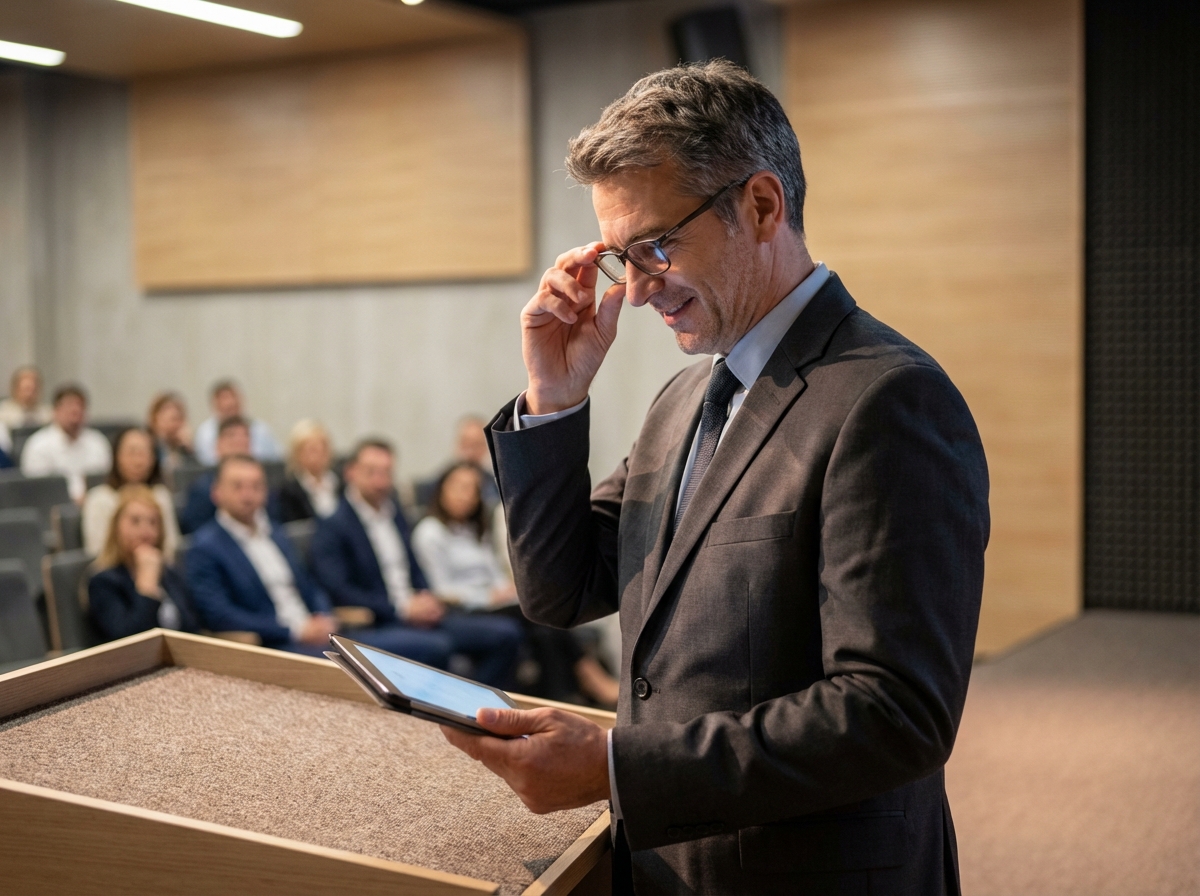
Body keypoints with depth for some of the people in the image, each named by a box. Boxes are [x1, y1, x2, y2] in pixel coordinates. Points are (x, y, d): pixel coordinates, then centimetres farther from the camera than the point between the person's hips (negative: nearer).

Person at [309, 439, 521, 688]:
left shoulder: (394, 512, 17)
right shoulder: (331, 527, -5)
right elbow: (339, 591, -16)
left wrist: (427, 599, 1)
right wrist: (403, 609, -17)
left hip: (419, 617, 8)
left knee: (506, 633, -7)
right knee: (437, 646, -38)